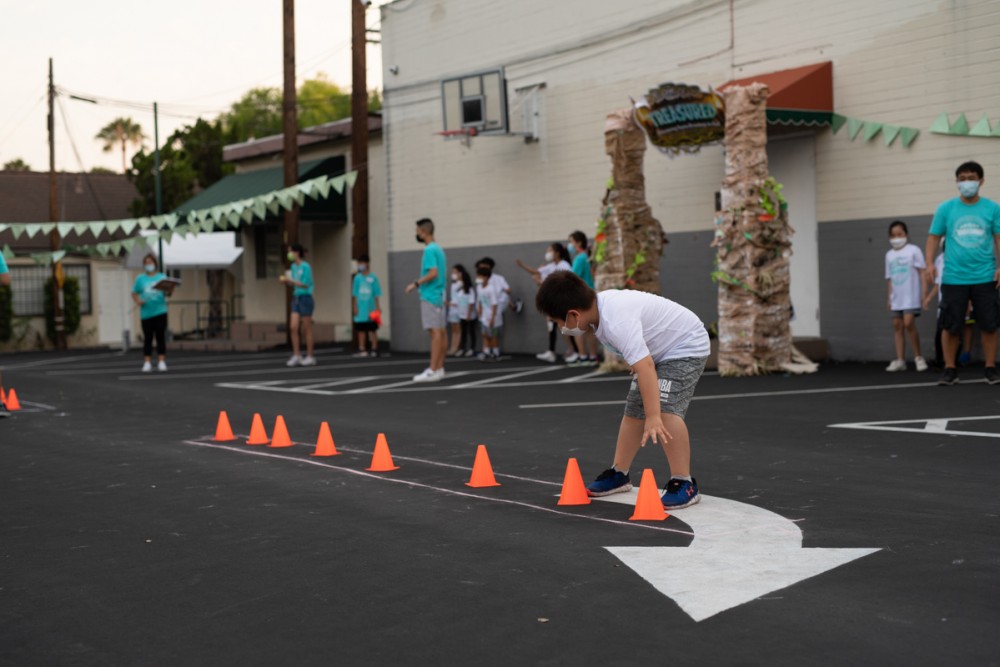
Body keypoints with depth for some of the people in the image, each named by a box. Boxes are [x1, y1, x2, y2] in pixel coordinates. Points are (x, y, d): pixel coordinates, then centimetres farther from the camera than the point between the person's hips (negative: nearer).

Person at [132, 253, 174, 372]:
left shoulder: (162, 277, 8)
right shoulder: (140, 279, 10)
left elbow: (168, 294, 3)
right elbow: (134, 293, 11)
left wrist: (170, 289, -20)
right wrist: (138, 301, -9)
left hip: (160, 312, 0)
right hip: (146, 313, 0)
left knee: (161, 337, 0)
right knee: (147, 338, 1)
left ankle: (161, 362, 4)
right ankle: (147, 363, 4)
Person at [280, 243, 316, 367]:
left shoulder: (305, 267, -12)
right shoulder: (293, 267, 10)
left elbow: (305, 284, -14)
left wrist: (290, 280, -18)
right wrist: (286, 281, -2)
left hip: (305, 298, -7)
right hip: (296, 298, 7)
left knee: (306, 329, -1)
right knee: (293, 327, 0)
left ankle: (310, 357, 7)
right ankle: (296, 356, 4)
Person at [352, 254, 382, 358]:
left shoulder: (373, 278, -3)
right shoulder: (358, 278, 4)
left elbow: (376, 294, -1)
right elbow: (355, 294, 7)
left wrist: (377, 307, -2)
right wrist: (355, 306, 3)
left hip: (371, 309, -2)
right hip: (360, 309, 2)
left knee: (372, 329, 3)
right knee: (361, 330, 5)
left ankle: (374, 349, 10)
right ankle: (361, 349, 12)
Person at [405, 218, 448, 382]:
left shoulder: (429, 250, -12)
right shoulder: (438, 249, 17)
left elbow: (433, 273, -22)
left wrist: (416, 284, -14)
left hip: (430, 296, -10)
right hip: (439, 295, 10)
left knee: (435, 331, -12)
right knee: (441, 332, 8)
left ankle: (433, 371, -14)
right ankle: (439, 368, 12)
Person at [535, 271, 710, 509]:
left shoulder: (617, 320, -37)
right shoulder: (599, 306, -8)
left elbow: (645, 367, -45)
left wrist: (653, 417, -50)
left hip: (686, 347, -10)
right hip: (658, 351, 10)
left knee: (666, 410, -25)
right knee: (633, 410, 13)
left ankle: (684, 484, -17)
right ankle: (618, 474, 27)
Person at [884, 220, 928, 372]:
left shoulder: (913, 250, -3)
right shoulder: (889, 254, 12)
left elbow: (922, 272, -5)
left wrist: (924, 293, -11)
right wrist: (889, 297, 13)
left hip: (911, 296, -6)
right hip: (896, 297, 6)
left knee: (909, 324, -15)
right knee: (897, 325, 4)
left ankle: (918, 357, -3)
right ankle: (900, 360, 7)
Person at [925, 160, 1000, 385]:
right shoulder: (945, 209, 3)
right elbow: (934, 238, 6)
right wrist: (930, 264, -8)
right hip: (953, 278, 0)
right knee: (950, 326, 2)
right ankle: (950, 370, 14)